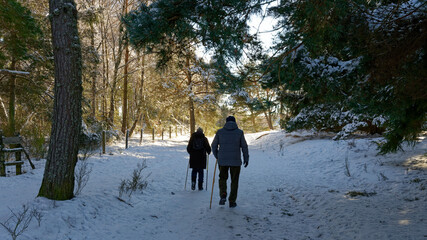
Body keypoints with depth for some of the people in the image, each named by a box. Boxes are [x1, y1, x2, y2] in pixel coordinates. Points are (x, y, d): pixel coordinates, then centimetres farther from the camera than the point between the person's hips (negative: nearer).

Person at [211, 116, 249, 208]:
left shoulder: (220, 132, 2)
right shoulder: (239, 132, 0)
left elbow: (214, 145, 5)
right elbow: (244, 147, 1)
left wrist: (217, 156, 21)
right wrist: (246, 159, 11)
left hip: (222, 160, 1)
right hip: (236, 161, -1)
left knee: (223, 178, 18)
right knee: (234, 181, 11)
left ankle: (223, 196, -3)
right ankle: (232, 201, 12)